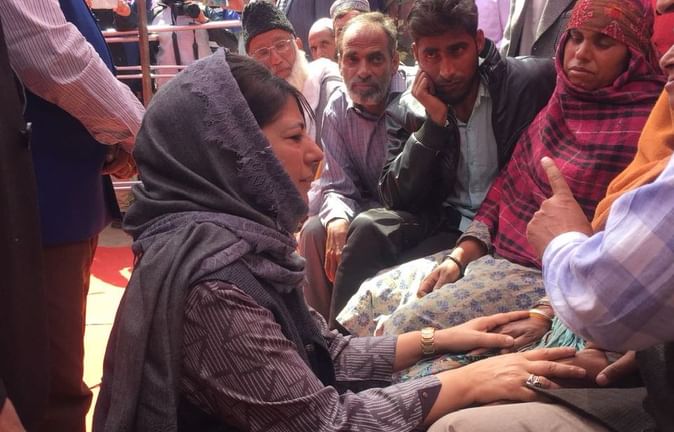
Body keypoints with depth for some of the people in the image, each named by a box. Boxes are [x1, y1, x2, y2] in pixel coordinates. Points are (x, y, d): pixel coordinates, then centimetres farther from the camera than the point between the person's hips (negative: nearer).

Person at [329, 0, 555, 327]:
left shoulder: (530, 82, -12)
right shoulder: (407, 110, -3)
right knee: (368, 229, -23)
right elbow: (396, 198, -7)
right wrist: (434, 122, -19)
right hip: (444, 223, 4)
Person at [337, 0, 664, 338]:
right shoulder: (562, 100, 9)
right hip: (492, 253, 8)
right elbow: (509, 182, 10)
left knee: (410, 323, -22)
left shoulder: (644, 127, -15)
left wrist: (548, 313, -26)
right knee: (374, 295, 2)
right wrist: (460, 255, -1)